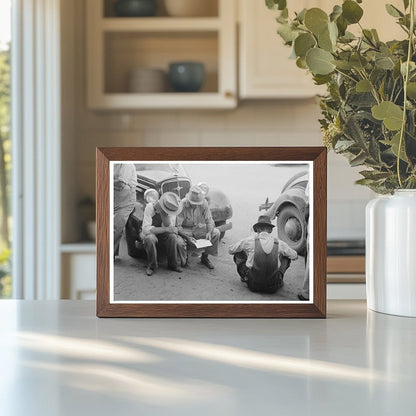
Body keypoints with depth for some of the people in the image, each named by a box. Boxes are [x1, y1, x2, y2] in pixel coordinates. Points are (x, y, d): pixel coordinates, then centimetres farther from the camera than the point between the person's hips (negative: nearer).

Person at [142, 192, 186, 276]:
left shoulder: (172, 209, -10)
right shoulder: (150, 207, -22)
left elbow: (169, 227, -20)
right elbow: (146, 229, -30)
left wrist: (163, 214, -32)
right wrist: (166, 229, -35)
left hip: (163, 237, 3)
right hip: (150, 234, -3)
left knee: (173, 237, -29)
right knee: (150, 238, -37)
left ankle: (173, 264, -10)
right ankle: (151, 266, -16)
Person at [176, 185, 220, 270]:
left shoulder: (204, 203, -13)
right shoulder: (182, 205, -24)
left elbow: (209, 220, -7)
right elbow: (177, 226, -24)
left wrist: (209, 232, -28)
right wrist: (188, 237, -38)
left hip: (198, 228, 4)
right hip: (185, 229, -4)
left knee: (216, 233, -18)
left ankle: (205, 257, 1)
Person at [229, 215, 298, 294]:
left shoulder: (250, 240, -5)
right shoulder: (279, 243, -1)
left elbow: (230, 250, 11)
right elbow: (294, 256, 18)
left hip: (253, 285, -1)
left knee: (238, 254, 15)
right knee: (286, 257, 21)